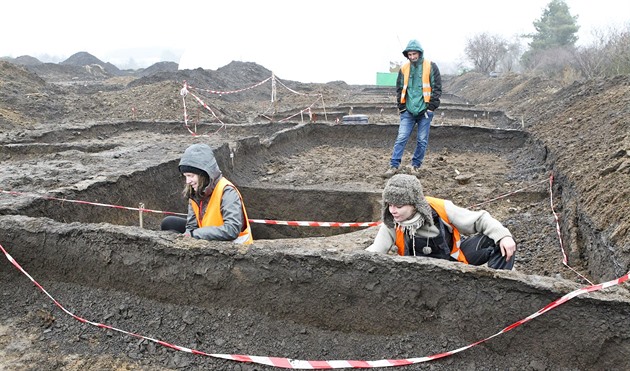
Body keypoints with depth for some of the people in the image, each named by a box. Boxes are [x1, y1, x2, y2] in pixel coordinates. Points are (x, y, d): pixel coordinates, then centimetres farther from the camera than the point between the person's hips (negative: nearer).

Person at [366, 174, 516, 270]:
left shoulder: (441, 209, -22)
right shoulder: (391, 225, -17)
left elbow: (479, 219, -14)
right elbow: (375, 251, -17)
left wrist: (503, 236, -27)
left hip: (454, 256, 0)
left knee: (501, 243, -17)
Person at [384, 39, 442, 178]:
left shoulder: (430, 67, -1)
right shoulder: (404, 69, 7)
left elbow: (437, 88, -1)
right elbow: (399, 89, 13)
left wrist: (431, 106, -7)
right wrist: (401, 106, 4)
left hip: (424, 110, -2)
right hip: (408, 111, 2)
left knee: (422, 140, 3)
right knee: (401, 138, -4)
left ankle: (416, 165, 15)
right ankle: (394, 165, -1)